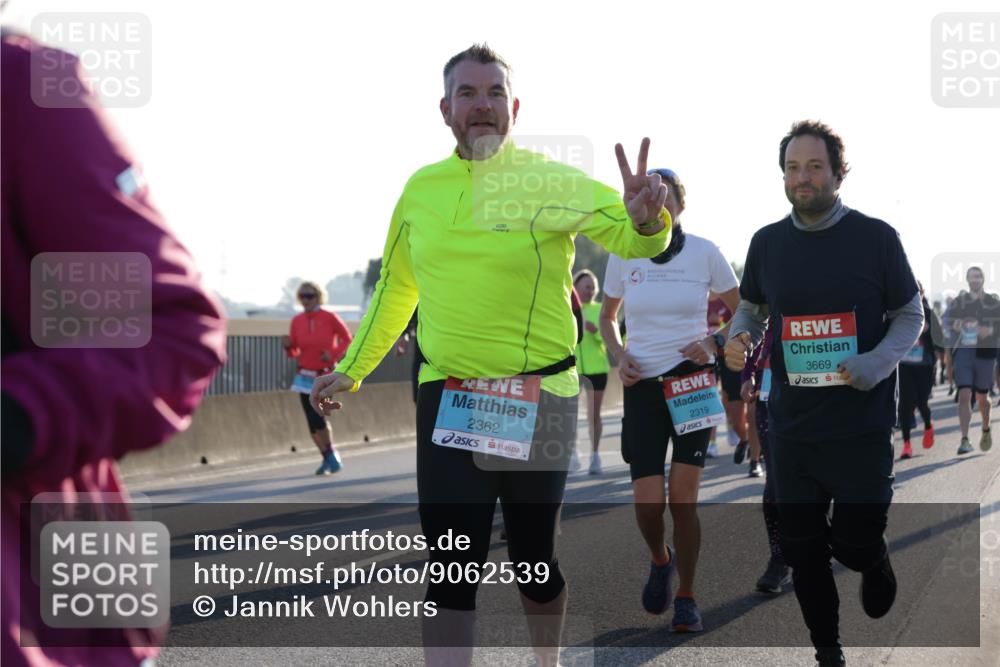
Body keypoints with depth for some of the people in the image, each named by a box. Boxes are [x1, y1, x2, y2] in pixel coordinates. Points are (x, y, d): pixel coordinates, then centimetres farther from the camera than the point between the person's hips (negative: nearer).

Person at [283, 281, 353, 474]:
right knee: (312, 421, 2)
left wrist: (334, 354, -14)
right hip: (304, 376, 4)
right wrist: (288, 346, -13)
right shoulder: (297, 321, 3)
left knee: (317, 416, -16)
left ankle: (331, 456, 2)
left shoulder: (330, 318, -7)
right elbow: (294, 353, 9)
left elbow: (347, 339, 2)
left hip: (324, 376, -4)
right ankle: (328, 459, 16)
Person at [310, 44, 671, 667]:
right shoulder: (420, 189, 4)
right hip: (447, 398, 2)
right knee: (452, 567, -3)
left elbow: (629, 236, -17)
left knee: (534, 555, 12)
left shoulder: (551, 182, -8)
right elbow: (395, 289, 17)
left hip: (540, 398, -2)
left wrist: (646, 220, -40)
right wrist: (352, 369, 20)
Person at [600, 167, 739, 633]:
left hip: (691, 382, -1)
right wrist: (619, 357, -1)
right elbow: (606, 317, 17)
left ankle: (686, 597, 9)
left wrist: (713, 344, -7)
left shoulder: (704, 252, -3)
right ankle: (660, 561, 26)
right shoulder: (623, 254, 2)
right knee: (648, 502, -7)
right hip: (643, 385, 1)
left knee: (682, 498, -7)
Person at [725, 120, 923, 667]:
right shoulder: (767, 242, 4)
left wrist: (873, 366, -18)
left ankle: (875, 562, 36)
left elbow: (910, 316, 0)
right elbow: (751, 310, 17)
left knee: (855, 543, -2)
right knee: (802, 551, 7)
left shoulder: (876, 237, -6)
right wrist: (737, 339, -6)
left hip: (861, 424, -3)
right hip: (791, 425, 3)